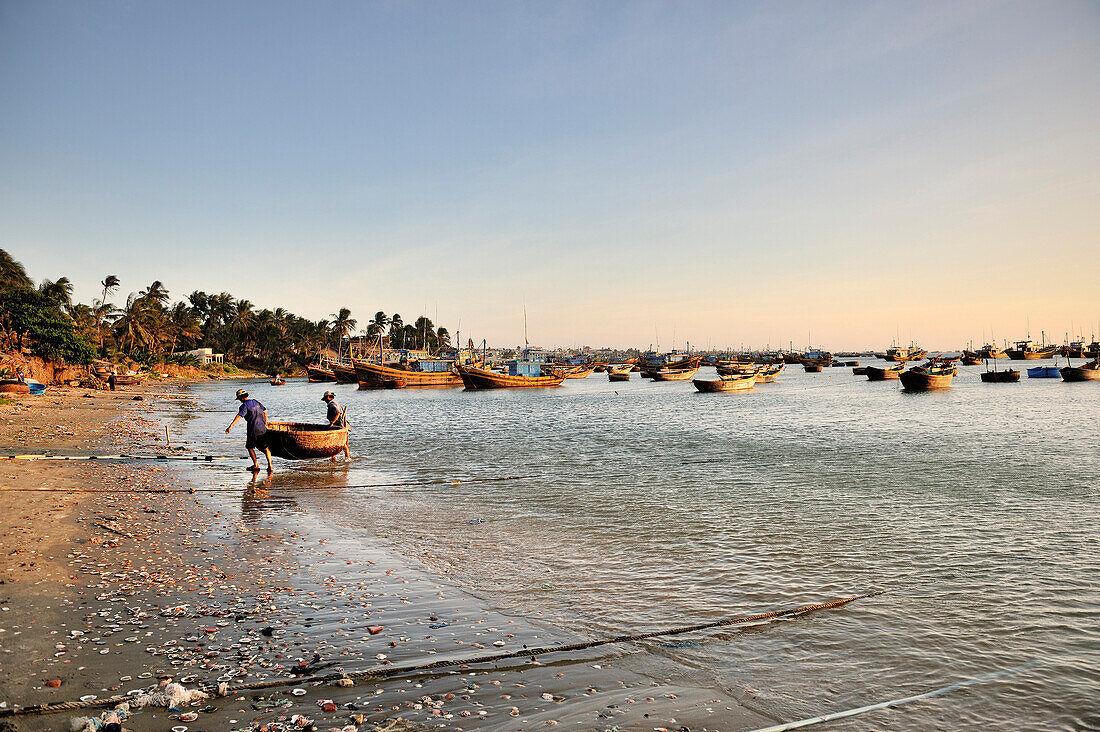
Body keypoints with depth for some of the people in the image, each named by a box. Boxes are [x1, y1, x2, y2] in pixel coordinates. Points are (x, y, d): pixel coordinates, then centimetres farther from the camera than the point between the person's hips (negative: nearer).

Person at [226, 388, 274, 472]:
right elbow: (265, 412, 24)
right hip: (262, 429, 6)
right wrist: (265, 423, 36)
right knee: (265, 447, 7)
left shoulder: (244, 405, -7)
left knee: (250, 447, 15)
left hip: (253, 429, -6)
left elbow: (239, 416, -23)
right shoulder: (255, 402, 14)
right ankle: (270, 467, -2)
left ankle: (256, 465, 11)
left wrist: (230, 426, -32)